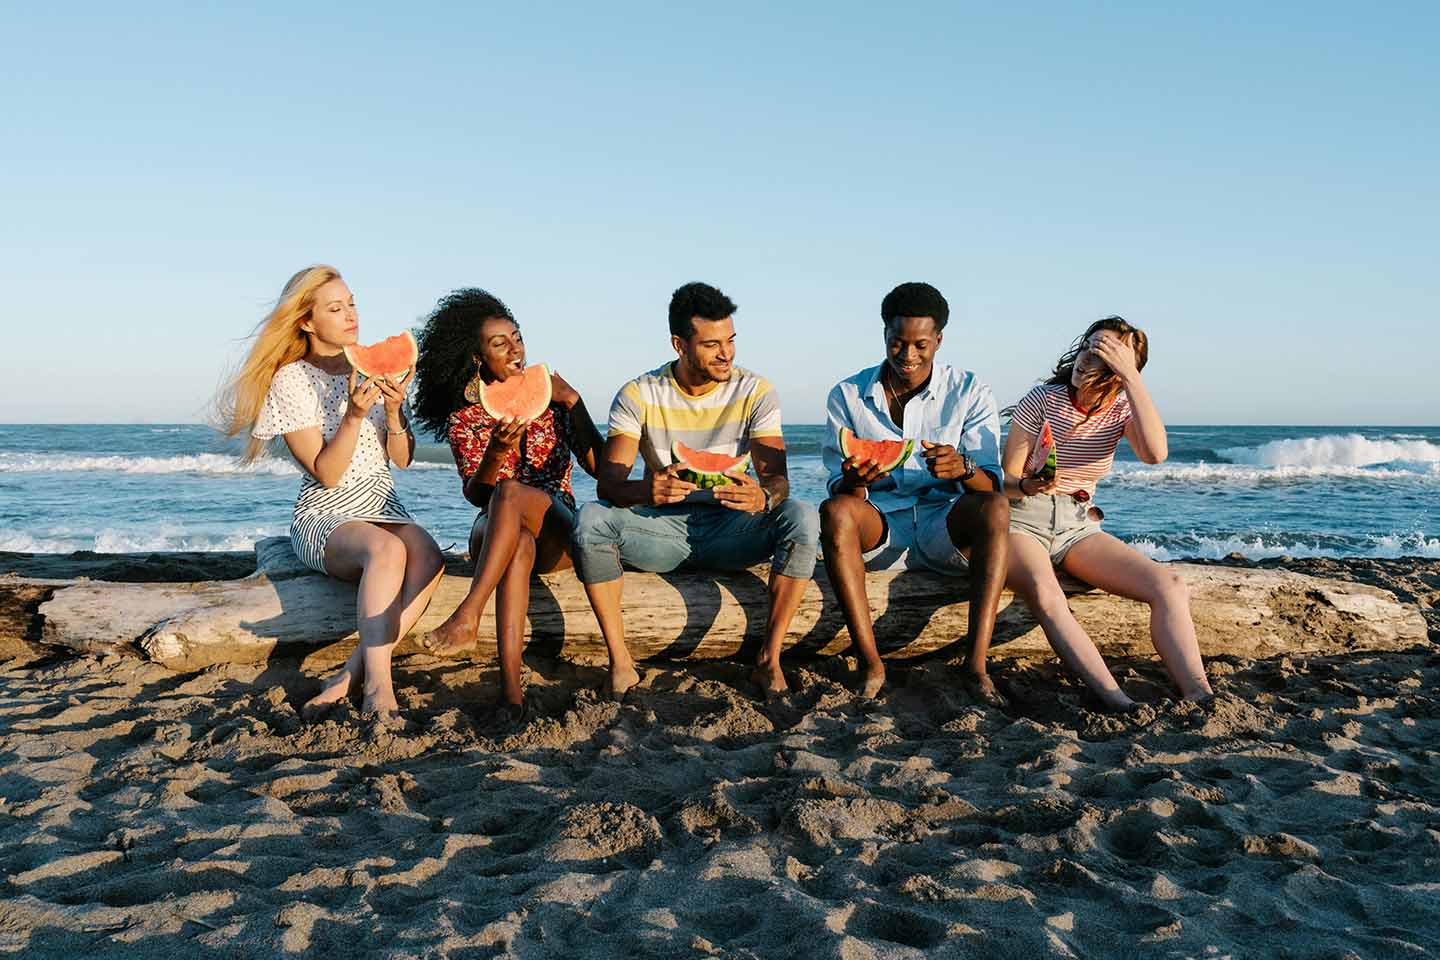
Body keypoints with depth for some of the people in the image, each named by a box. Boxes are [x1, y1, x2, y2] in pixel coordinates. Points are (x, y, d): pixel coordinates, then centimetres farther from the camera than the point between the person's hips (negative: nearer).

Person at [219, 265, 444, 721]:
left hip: (384, 509, 4)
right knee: (388, 550, -38)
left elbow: (402, 459, 7)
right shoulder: (292, 379, -5)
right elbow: (326, 474, -11)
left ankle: (352, 675, -31)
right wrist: (354, 415, -24)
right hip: (325, 517, -4)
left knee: (428, 559, -31)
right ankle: (377, 681, -39)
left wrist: (392, 411, -12)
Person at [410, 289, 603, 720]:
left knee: (510, 493, -34)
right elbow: (474, 494, -5)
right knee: (520, 542, -38)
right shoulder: (463, 417, 7)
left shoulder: (549, 397, 8)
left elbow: (599, 467, -1)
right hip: (495, 532, 0)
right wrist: (496, 451, -25)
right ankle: (510, 682, -49)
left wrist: (572, 401, -10)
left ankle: (468, 617, -47)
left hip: (558, 527, 0)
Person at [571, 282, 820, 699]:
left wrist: (762, 496, -40)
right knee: (590, 519, -29)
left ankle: (769, 660, -22)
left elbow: (776, 477, -14)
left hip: (728, 528, 0)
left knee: (802, 516, -28)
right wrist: (645, 490, -42)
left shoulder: (754, 391, -6)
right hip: (662, 528, 0)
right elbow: (607, 482, -16)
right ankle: (620, 662, -22)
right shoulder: (639, 395, -7)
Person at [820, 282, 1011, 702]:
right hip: (878, 529, 0)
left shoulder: (969, 392, 1)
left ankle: (976, 665, -33)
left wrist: (963, 469, -31)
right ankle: (871, 664, -32)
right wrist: (853, 480, -26)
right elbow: (839, 490, 0)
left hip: (944, 529, 0)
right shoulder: (847, 395, 3)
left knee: (995, 508, -31)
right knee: (834, 511, -32)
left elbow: (992, 486, -6)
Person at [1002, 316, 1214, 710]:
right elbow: (1006, 479, -5)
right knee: (1046, 595, -39)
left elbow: (1155, 453, -23)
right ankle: (1119, 704, -45)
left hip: (1078, 526, 4)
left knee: (1171, 588, -20)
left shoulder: (1122, 409, 2)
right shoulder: (1043, 399, -6)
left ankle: (1199, 699, -28)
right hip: (1021, 520, -4)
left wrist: (1131, 375, -23)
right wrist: (1027, 486, -29)